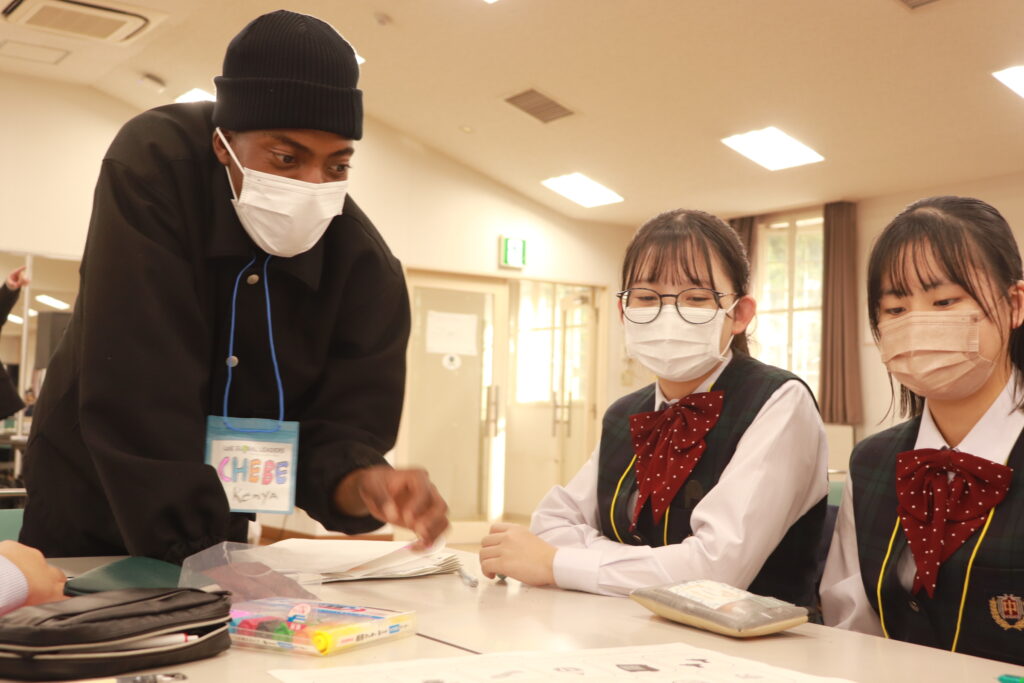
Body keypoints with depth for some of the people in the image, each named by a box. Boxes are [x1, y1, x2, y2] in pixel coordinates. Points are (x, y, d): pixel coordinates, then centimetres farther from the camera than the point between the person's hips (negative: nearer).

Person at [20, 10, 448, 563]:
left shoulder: (367, 268, -17)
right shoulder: (151, 168, -26)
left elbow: (340, 426, -15)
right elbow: (138, 396, -30)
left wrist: (364, 484, -37)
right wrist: (191, 549, -32)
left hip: (217, 513, 3)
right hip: (87, 503, -2)